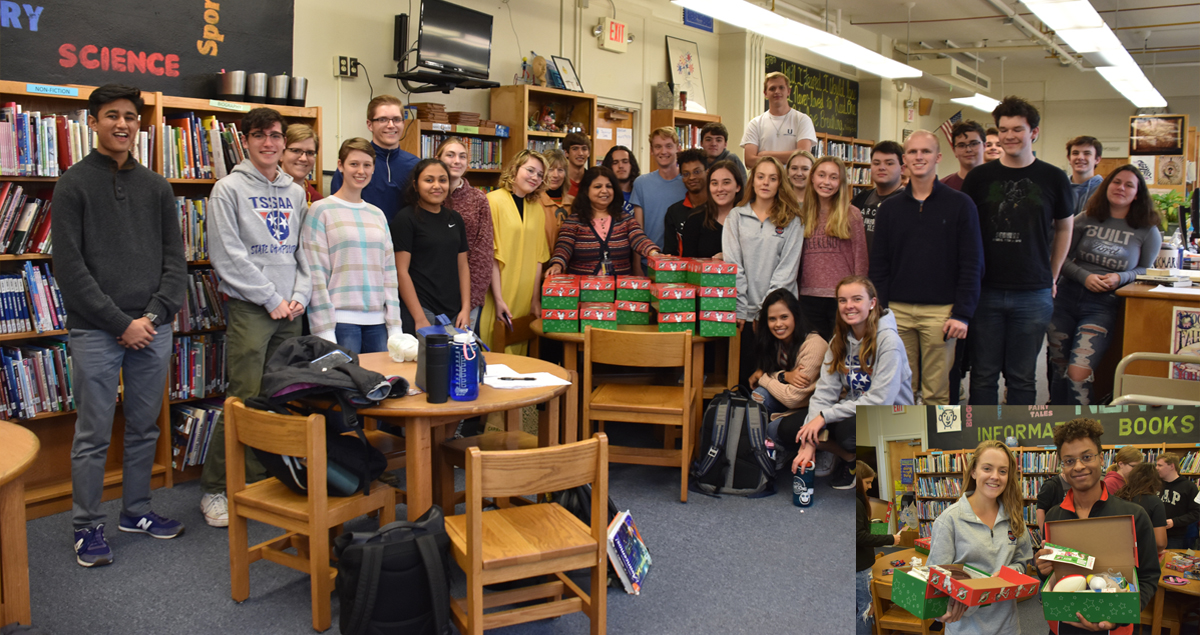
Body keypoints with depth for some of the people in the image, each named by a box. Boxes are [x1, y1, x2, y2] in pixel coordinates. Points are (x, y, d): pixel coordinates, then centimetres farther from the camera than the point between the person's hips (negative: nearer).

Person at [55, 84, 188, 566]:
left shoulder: (156, 187, 11)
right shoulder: (74, 184, -2)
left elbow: (175, 258, 10)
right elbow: (69, 267, -9)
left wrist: (156, 314, -4)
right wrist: (121, 322, -13)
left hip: (153, 329, 4)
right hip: (95, 332, -4)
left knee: (145, 428, 13)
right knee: (93, 436, 2)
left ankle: (136, 511, 28)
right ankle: (87, 526, 15)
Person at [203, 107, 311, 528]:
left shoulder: (295, 193, 15)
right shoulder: (230, 189, -3)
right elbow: (227, 255, -10)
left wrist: (300, 296, -1)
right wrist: (272, 299, -10)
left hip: (290, 311, 6)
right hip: (249, 308, -6)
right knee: (245, 400, -9)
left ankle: (270, 477, 20)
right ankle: (215, 489, 2)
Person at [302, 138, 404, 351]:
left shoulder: (378, 215, 16)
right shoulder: (321, 210, 0)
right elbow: (316, 274, -5)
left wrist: (394, 326, 7)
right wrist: (325, 331, -11)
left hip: (377, 321, 5)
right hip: (340, 320, -5)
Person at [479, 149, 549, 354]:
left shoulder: (537, 208, 11)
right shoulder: (494, 200, -7)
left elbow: (538, 256, 12)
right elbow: (490, 254, -11)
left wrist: (536, 298, 6)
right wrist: (498, 299, -14)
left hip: (525, 298, 5)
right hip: (498, 295, -5)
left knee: (519, 351, 11)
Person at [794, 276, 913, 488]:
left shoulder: (888, 340, -15)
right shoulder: (839, 341, 3)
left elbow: (880, 400, -22)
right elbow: (824, 393, -6)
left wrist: (825, 416, -23)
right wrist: (809, 444, -19)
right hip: (853, 413, 6)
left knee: (849, 429, -38)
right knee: (787, 427, -14)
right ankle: (849, 457, 4)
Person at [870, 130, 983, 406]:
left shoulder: (960, 205, 2)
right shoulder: (891, 207, 11)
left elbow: (972, 264, -1)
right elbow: (879, 264, 11)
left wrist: (962, 314, -8)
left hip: (940, 311, -2)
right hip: (898, 311, 3)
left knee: (937, 392, 1)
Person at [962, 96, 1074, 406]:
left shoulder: (1054, 179, 3)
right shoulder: (979, 177, 3)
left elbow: (1064, 228, 16)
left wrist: (1052, 276, 11)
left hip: (1033, 295, 0)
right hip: (985, 291, 0)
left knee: (1022, 377, 7)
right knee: (983, 374, 5)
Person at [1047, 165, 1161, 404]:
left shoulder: (1148, 232, 3)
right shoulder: (1085, 220, 5)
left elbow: (1146, 270, 11)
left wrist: (1121, 278, -8)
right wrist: (1084, 276, -13)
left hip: (1103, 306, -2)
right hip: (1067, 297, 2)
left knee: (1078, 373, -18)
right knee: (1058, 369, 10)